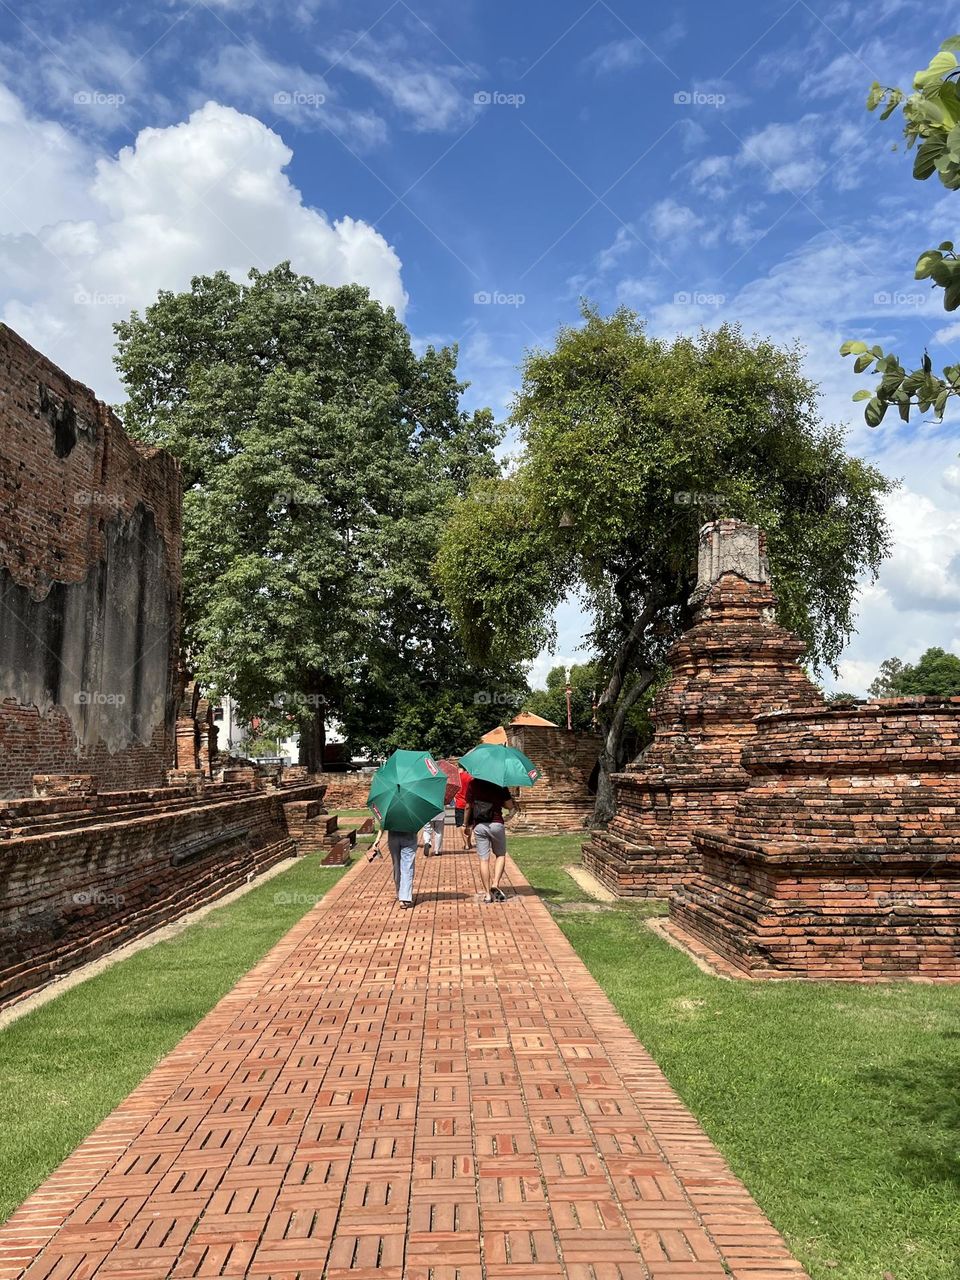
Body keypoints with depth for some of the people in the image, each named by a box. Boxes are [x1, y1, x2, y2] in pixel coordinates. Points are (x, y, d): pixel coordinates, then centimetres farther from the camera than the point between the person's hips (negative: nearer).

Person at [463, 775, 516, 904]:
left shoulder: (472, 783, 1)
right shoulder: (500, 784, -4)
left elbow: (468, 806, 3)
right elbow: (509, 806, -3)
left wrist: (466, 825, 13)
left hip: (478, 825, 2)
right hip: (496, 824, -1)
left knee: (484, 859, 5)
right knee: (500, 855, 16)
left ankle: (487, 893, 5)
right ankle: (495, 884, -1)